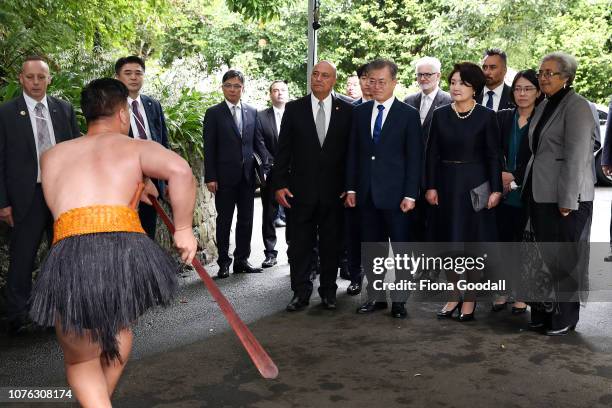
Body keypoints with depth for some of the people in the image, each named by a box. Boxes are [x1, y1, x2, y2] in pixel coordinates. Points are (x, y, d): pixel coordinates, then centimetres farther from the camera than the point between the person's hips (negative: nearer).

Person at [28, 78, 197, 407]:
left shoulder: (51, 157, 29)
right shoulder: (137, 147, 16)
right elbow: (180, 171, -4)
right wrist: (183, 229, 4)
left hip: (71, 256, 1)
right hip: (126, 249, -1)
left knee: (81, 364, 21)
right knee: (119, 326, 33)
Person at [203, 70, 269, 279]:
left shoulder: (252, 112, 9)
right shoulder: (213, 113, -1)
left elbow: (258, 142, 10)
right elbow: (209, 148, -4)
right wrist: (210, 177, -10)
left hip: (248, 174, 4)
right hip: (225, 175, -3)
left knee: (246, 219, 9)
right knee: (224, 220, 5)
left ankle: (241, 260, 21)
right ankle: (224, 262, 14)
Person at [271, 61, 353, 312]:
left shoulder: (346, 111, 3)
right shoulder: (294, 109, 4)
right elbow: (283, 150, 3)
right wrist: (279, 184, -3)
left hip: (334, 191, 0)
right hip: (301, 189, 0)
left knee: (331, 244, 9)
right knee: (299, 244, 5)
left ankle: (329, 292, 21)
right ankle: (301, 293, 15)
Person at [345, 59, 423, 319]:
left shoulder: (408, 114, -2)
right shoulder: (360, 112, 10)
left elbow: (414, 157, -5)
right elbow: (353, 152, 10)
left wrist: (410, 194, -11)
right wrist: (351, 188, 4)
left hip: (395, 193, -4)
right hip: (366, 193, 4)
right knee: (372, 248, 11)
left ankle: (399, 299, 15)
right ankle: (375, 296, 22)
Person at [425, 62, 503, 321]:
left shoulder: (486, 117, -4)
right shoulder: (440, 115, 4)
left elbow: (494, 156, -4)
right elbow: (432, 154, 4)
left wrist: (496, 189, -9)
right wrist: (431, 186, -3)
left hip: (474, 185, -3)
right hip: (446, 184, 3)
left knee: (472, 241, 4)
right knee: (448, 241, 8)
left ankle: (470, 298, 18)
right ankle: (454, 295, 22)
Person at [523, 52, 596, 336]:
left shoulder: (576, 106, -10)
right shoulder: (544, 106, 15)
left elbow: (576, 156, -16)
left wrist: (568, 200, -18)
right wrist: (528, 189, 14)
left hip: (567, 196, -7)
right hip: (541, 194, 7)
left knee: (566, 255, 2)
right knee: (545, 253, 11)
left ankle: (566, 313, 15)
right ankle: (545, 308, 22)